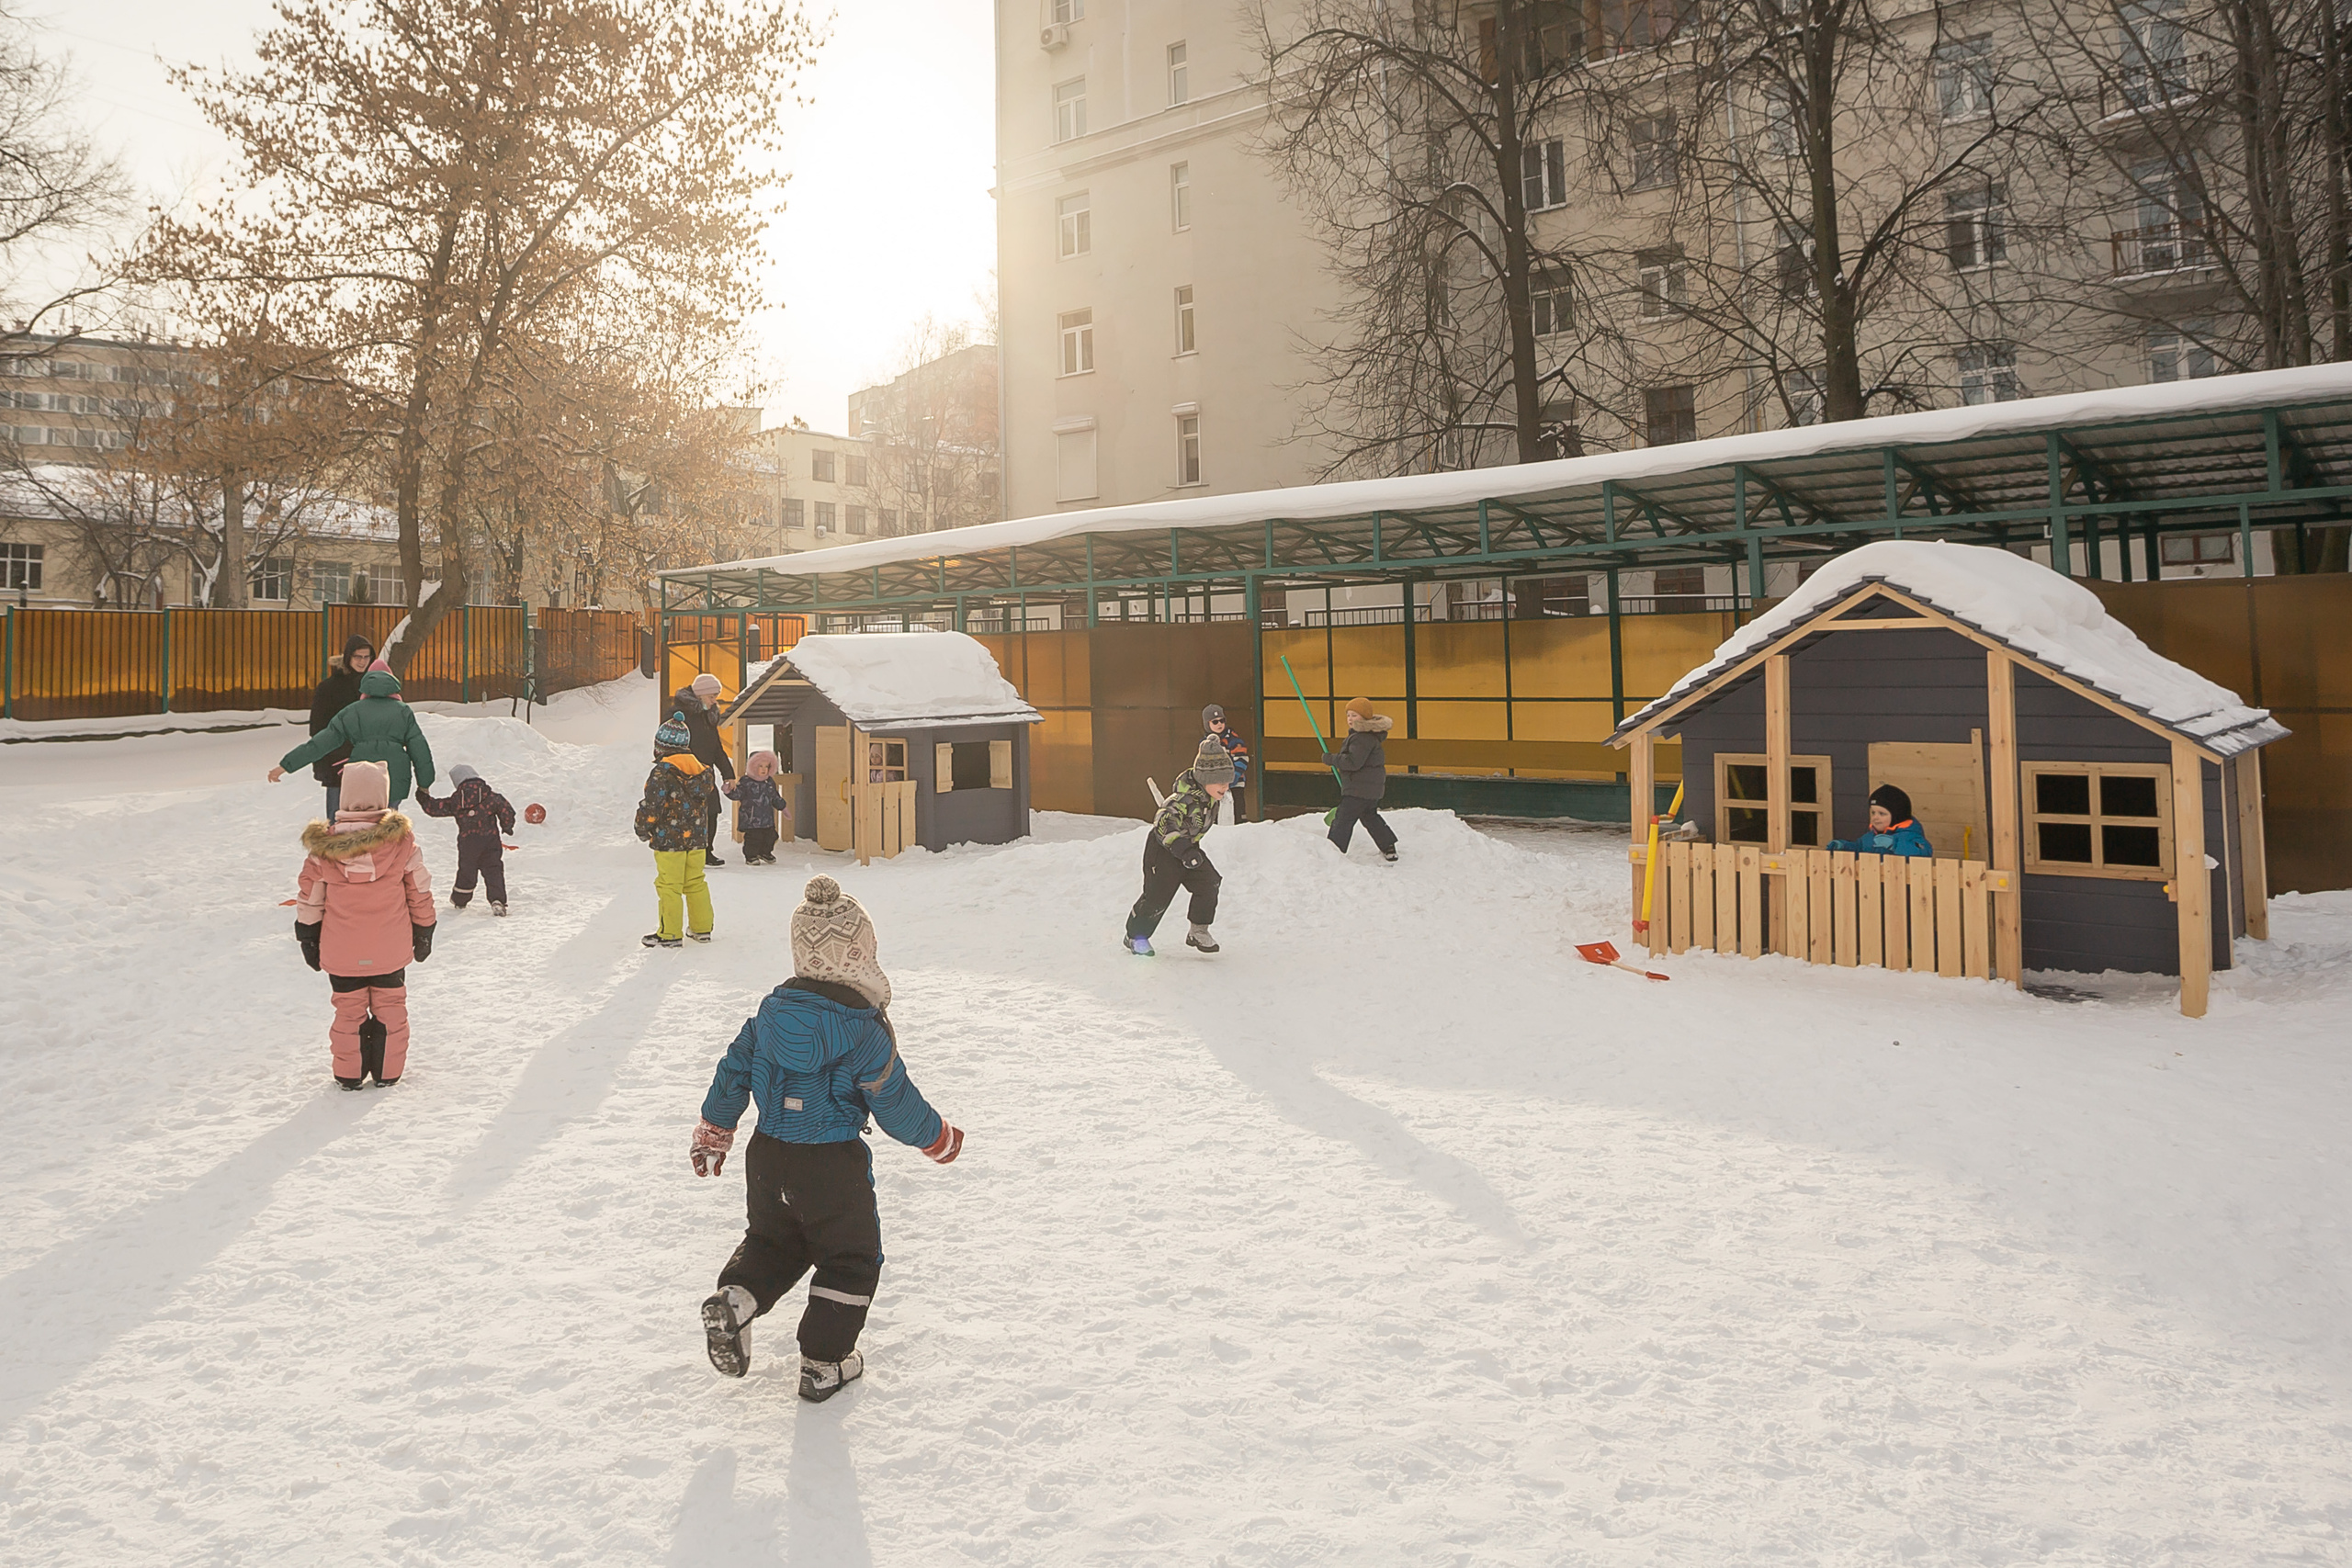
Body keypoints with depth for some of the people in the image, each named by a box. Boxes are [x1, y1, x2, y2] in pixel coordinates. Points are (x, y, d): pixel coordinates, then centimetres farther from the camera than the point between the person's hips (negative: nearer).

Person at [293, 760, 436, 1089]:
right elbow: (420, 891, -2)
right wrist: (423, 933, 11)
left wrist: (308, 939, 15)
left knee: (349, 1008, 13)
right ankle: (387, 1071, 19)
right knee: (390, 1006, 13)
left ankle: (350, 1074, 21)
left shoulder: (323, 846, -9)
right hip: (390, 949, 0)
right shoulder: (401, 839, -11)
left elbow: (310, 899, 1)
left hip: (341, 951, 0)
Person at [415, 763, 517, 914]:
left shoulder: (455, 800, 0)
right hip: (491, 839, -1)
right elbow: (506, 811, -2)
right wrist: (507, 827, 17)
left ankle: (459, 900, 34)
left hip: (467, 842, 1)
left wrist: (423, 797, 26)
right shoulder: (491, 796, -1)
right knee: (493, 870, 1)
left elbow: (434, 808, 7)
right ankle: (497, 900, -14)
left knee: (466, 870, 17)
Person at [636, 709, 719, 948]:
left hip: (669, 839, -7)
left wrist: (643, 828, 1)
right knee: (696, 882, 15)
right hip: (696, 838, 7)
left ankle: (669, 933, 3)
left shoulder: (662, 773, -15)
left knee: (668, 886, 0)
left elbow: (652, 806, -15)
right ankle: (702, 927, 20)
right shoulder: (701, 770, 6)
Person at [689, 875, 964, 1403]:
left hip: (767, 1156, 5)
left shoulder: (771, 1011, -2)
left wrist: (713, 1129, 22)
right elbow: (897, 1106, -12)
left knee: (771, 1241, 27)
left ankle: (733, 1300, 2)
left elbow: (733, 1071, 7)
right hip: (833, 1166, -5)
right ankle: (824, 1363, 18)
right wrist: (939, 1138, 6)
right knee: (851, 1259, 13)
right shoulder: (864, 1032, -19)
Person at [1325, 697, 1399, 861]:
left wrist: (1331, 759, -18)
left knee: (1343, 819, -8)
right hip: (1372, 787, 11)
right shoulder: (1369, 734, 14)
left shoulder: (1363, 738, -21)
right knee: (1370, 817, 23)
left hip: (1359, 789, -11)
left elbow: (1353, 762, -27)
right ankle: (1389, 849, 28)